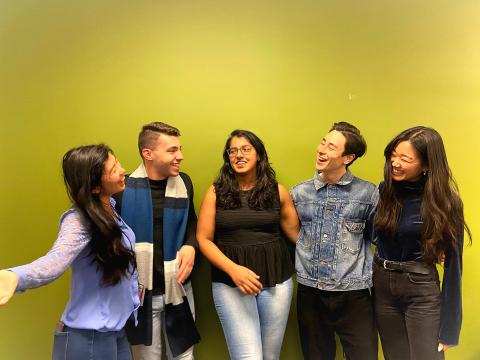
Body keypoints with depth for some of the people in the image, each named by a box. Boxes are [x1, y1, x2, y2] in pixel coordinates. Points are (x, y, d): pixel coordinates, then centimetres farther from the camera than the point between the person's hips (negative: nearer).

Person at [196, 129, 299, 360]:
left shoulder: (277, 191, 4)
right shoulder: (216, 192, -1)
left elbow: (297, 233, 10)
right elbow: (204, 239, -3)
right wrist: (233, 269, -15)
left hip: (276, 280, 2)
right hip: (230, 283, -2)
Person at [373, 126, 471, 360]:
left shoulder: (444, 202, -14)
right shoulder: (384, 190, -4)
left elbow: (452, 263, -11)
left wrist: (448, 328, -10)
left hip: (421, 290, -4)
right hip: (381, 285, 4)